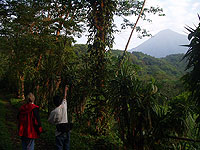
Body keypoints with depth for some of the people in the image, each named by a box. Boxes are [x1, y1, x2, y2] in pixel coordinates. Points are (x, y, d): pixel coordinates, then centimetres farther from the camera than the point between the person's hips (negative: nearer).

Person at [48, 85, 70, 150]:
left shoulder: (54, 112, -14)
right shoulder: (64, 106, -3)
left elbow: (50, 121, 0)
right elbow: (64, 98, 17)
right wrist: (65, 90, 32)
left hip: (59, 131, -5)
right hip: (67, 129, 5)